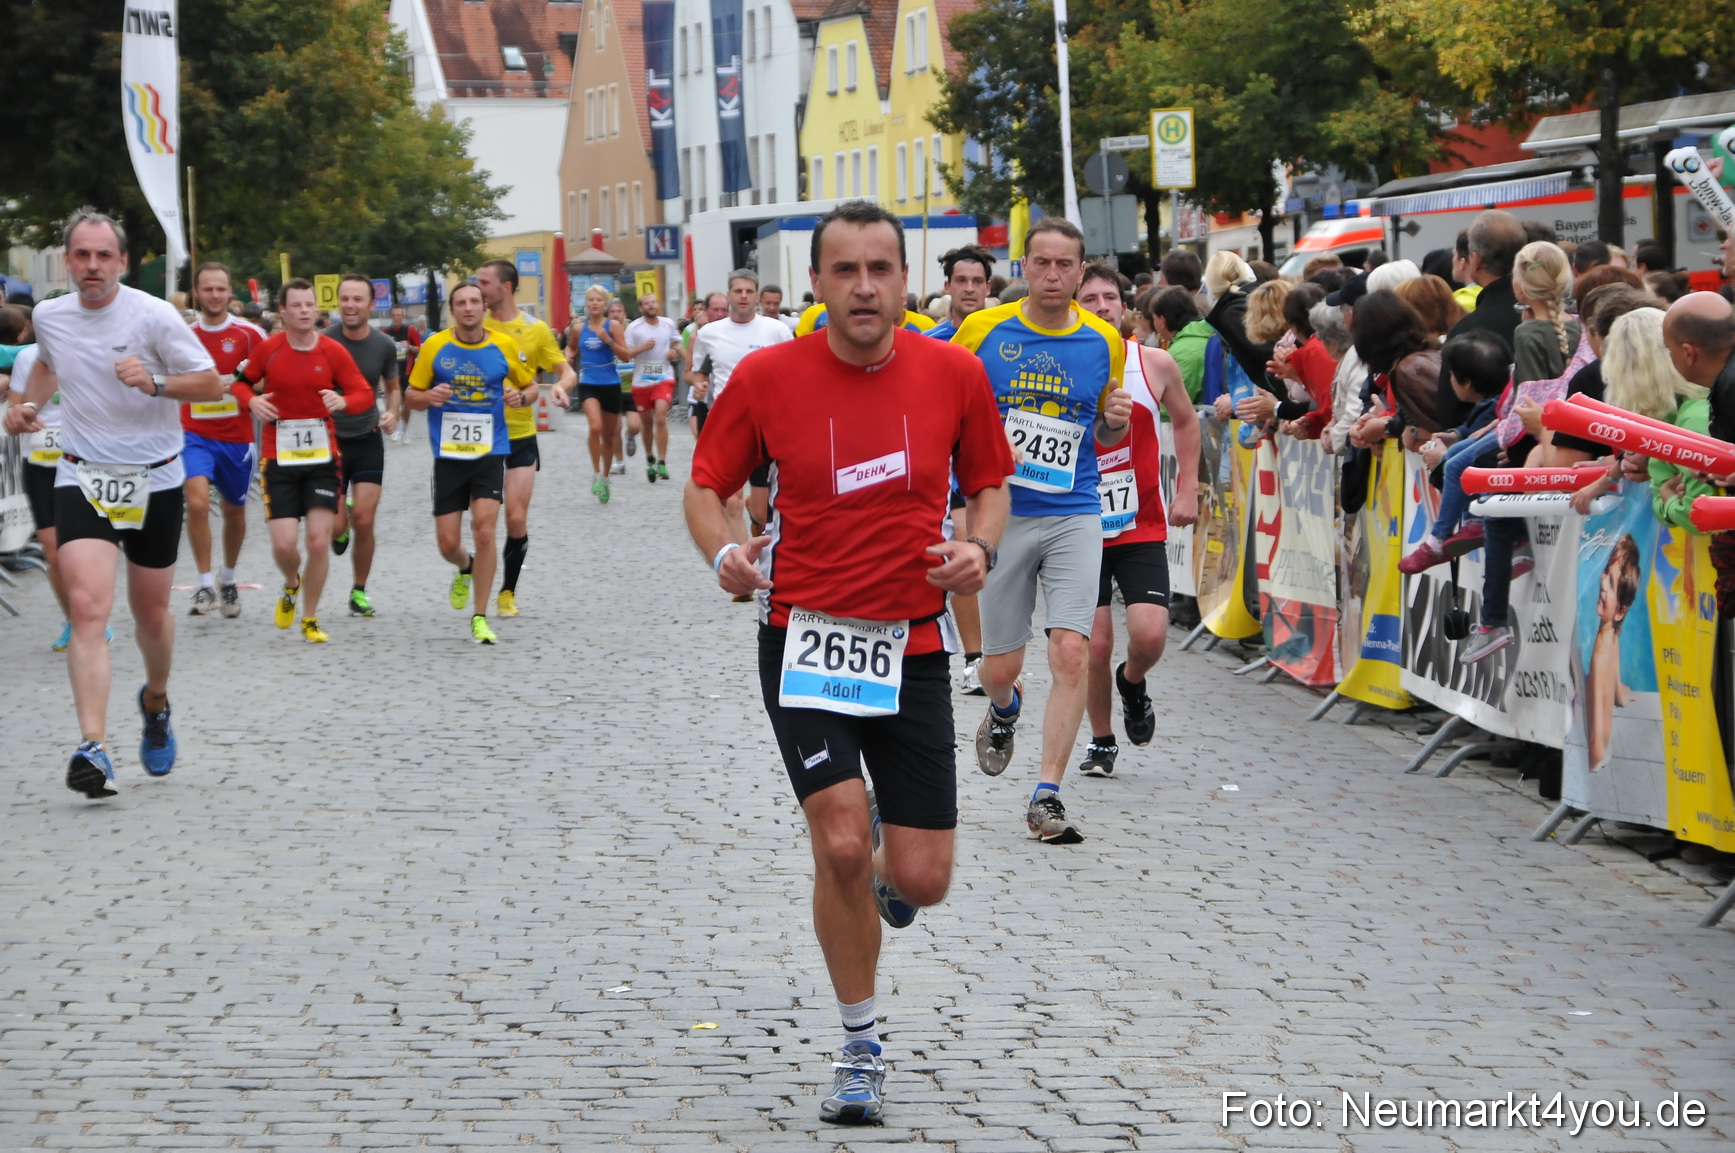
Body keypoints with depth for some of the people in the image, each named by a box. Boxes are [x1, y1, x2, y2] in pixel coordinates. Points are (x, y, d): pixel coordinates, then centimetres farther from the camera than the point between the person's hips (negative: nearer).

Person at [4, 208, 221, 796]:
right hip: (83, 478, 1)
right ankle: (93, 749, -25)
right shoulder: (48, 316, 2)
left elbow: (212, 385, -8)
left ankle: (155, 701, 45)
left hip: (154, 480, -1)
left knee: (151, 611, 12)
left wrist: (155, 383, -25)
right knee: (87, 607, -17)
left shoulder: (153, 315, -12)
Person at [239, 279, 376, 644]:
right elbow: (242, 382, 12)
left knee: (319, 541, -6)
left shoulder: (333, 351, -2)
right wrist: (252, 400, -10)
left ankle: (310, 619, 12)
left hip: (323, 458, 0)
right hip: (279, 459, 0)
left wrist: (343, 401, -20)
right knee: (283, 543, -9)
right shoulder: (267, 349, -2)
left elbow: (365, 393, 2)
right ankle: (291, 585, 28)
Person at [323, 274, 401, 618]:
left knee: (364, 522, -6)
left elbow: (392, 387, 14)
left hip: (368, 440, 1)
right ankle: (342, 516, 35)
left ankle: (359, 591, 13)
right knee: (335, 527, -5)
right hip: (330, 440, -1)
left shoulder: (384, 346, -2)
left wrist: (392, 413, -6)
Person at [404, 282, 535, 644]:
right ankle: (466, 568, 41)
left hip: (490, 453, -1)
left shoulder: (505, 346, -1)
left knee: (485, 528, -15)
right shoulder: (435, 346, -3)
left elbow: (529, 383, 14)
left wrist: (520, 397, -9)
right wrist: (429, 397, -18)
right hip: (448, 455, 1)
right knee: (447, 543, 2)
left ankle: (480, 618, -3)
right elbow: (412, 396, 5)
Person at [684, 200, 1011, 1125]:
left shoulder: (954, 374, -3)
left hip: (913, 646, 2)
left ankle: (881, 872, 42)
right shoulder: (766, 378, -7)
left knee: (920, 879, 0)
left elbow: (989, 483, 11)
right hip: (805, 634, -1)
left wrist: (981, 548, -10)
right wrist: (725, 552, -16)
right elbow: (706, 485, 5)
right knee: (842, 844, -16)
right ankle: (860, 1047, 7)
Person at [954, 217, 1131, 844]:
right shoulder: (982, 331, -3)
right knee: (999, 668, 5)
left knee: (1072, 652, -15)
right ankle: (1005, 710, 44)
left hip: (1074, 517, 0)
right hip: (1000, 516, 0)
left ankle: (1047, 797, -8)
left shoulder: (1104, 341, 3)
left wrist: (1116, 422, -6)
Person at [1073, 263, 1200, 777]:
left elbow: (1185, 421, 17)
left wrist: (1187, 489, 9)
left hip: (1142, 527, 1)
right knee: (1096, 644, -2)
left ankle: (1132, 683, 23)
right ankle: (1102, 741, 21)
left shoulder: (1156, 365, -1)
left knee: (1149, 636, -13)